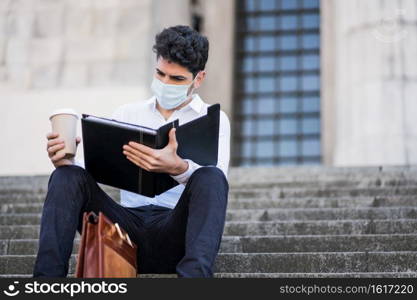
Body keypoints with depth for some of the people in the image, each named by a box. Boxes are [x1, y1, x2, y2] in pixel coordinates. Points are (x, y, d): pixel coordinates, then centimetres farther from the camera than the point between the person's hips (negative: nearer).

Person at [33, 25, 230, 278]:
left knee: (211, 178, -32)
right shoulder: (127, 114, 21)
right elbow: (94, 169, 12)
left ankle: (195, 276, -54)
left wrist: (177, 168, -32)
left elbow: (214, 183, -9)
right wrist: (67, 162, -13)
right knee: (69, 176, -19)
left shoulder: (213, 119, 11)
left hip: (175, 232, -2)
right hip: (128, 225, 3)